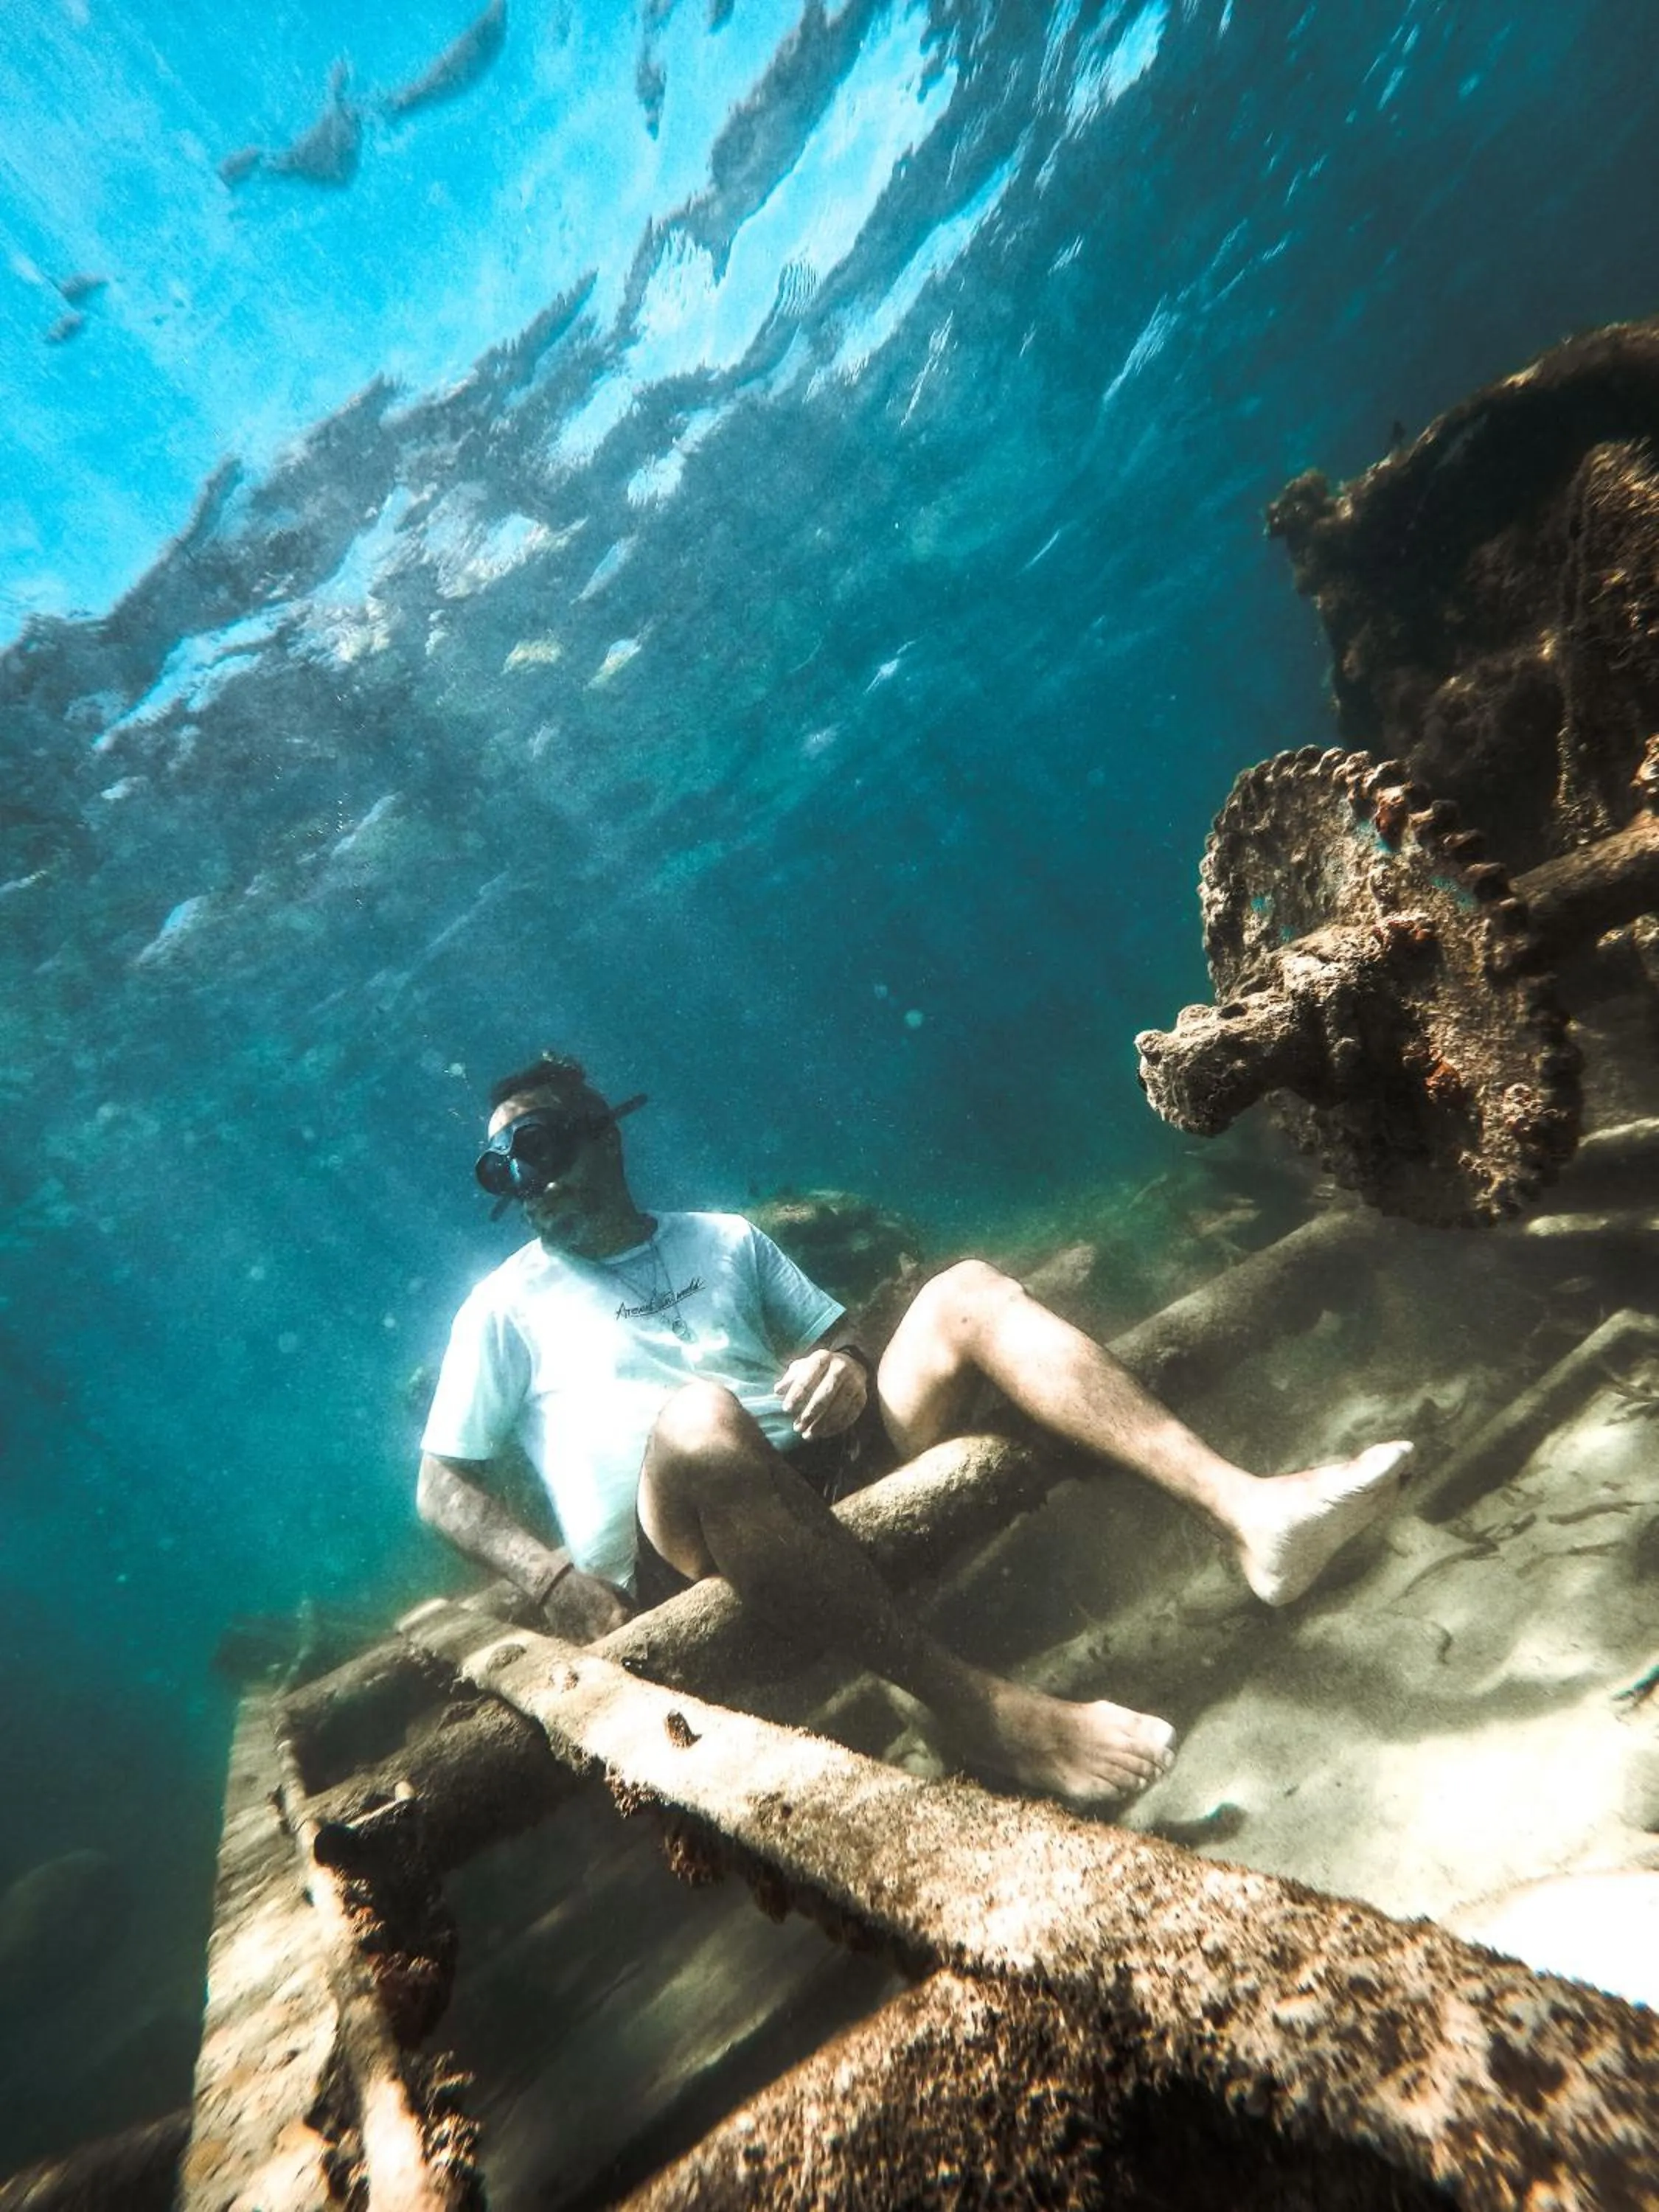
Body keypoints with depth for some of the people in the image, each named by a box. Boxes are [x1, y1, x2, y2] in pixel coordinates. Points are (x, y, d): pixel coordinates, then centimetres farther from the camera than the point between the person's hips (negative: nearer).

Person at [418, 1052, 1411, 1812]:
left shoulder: (725, 1238, 21)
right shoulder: (506, 1306, 12)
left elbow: (839, 1338, 21)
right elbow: (443, 1486, 9)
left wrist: (848, 1373, -4)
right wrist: (547, 1573, -10)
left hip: (819, 1477, 4)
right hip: (674, 1561, -3)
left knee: (967, 1290, -13)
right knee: (698, 1420, -38)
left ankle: (1251, 1511, -26)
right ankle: (969, 1701, -33)